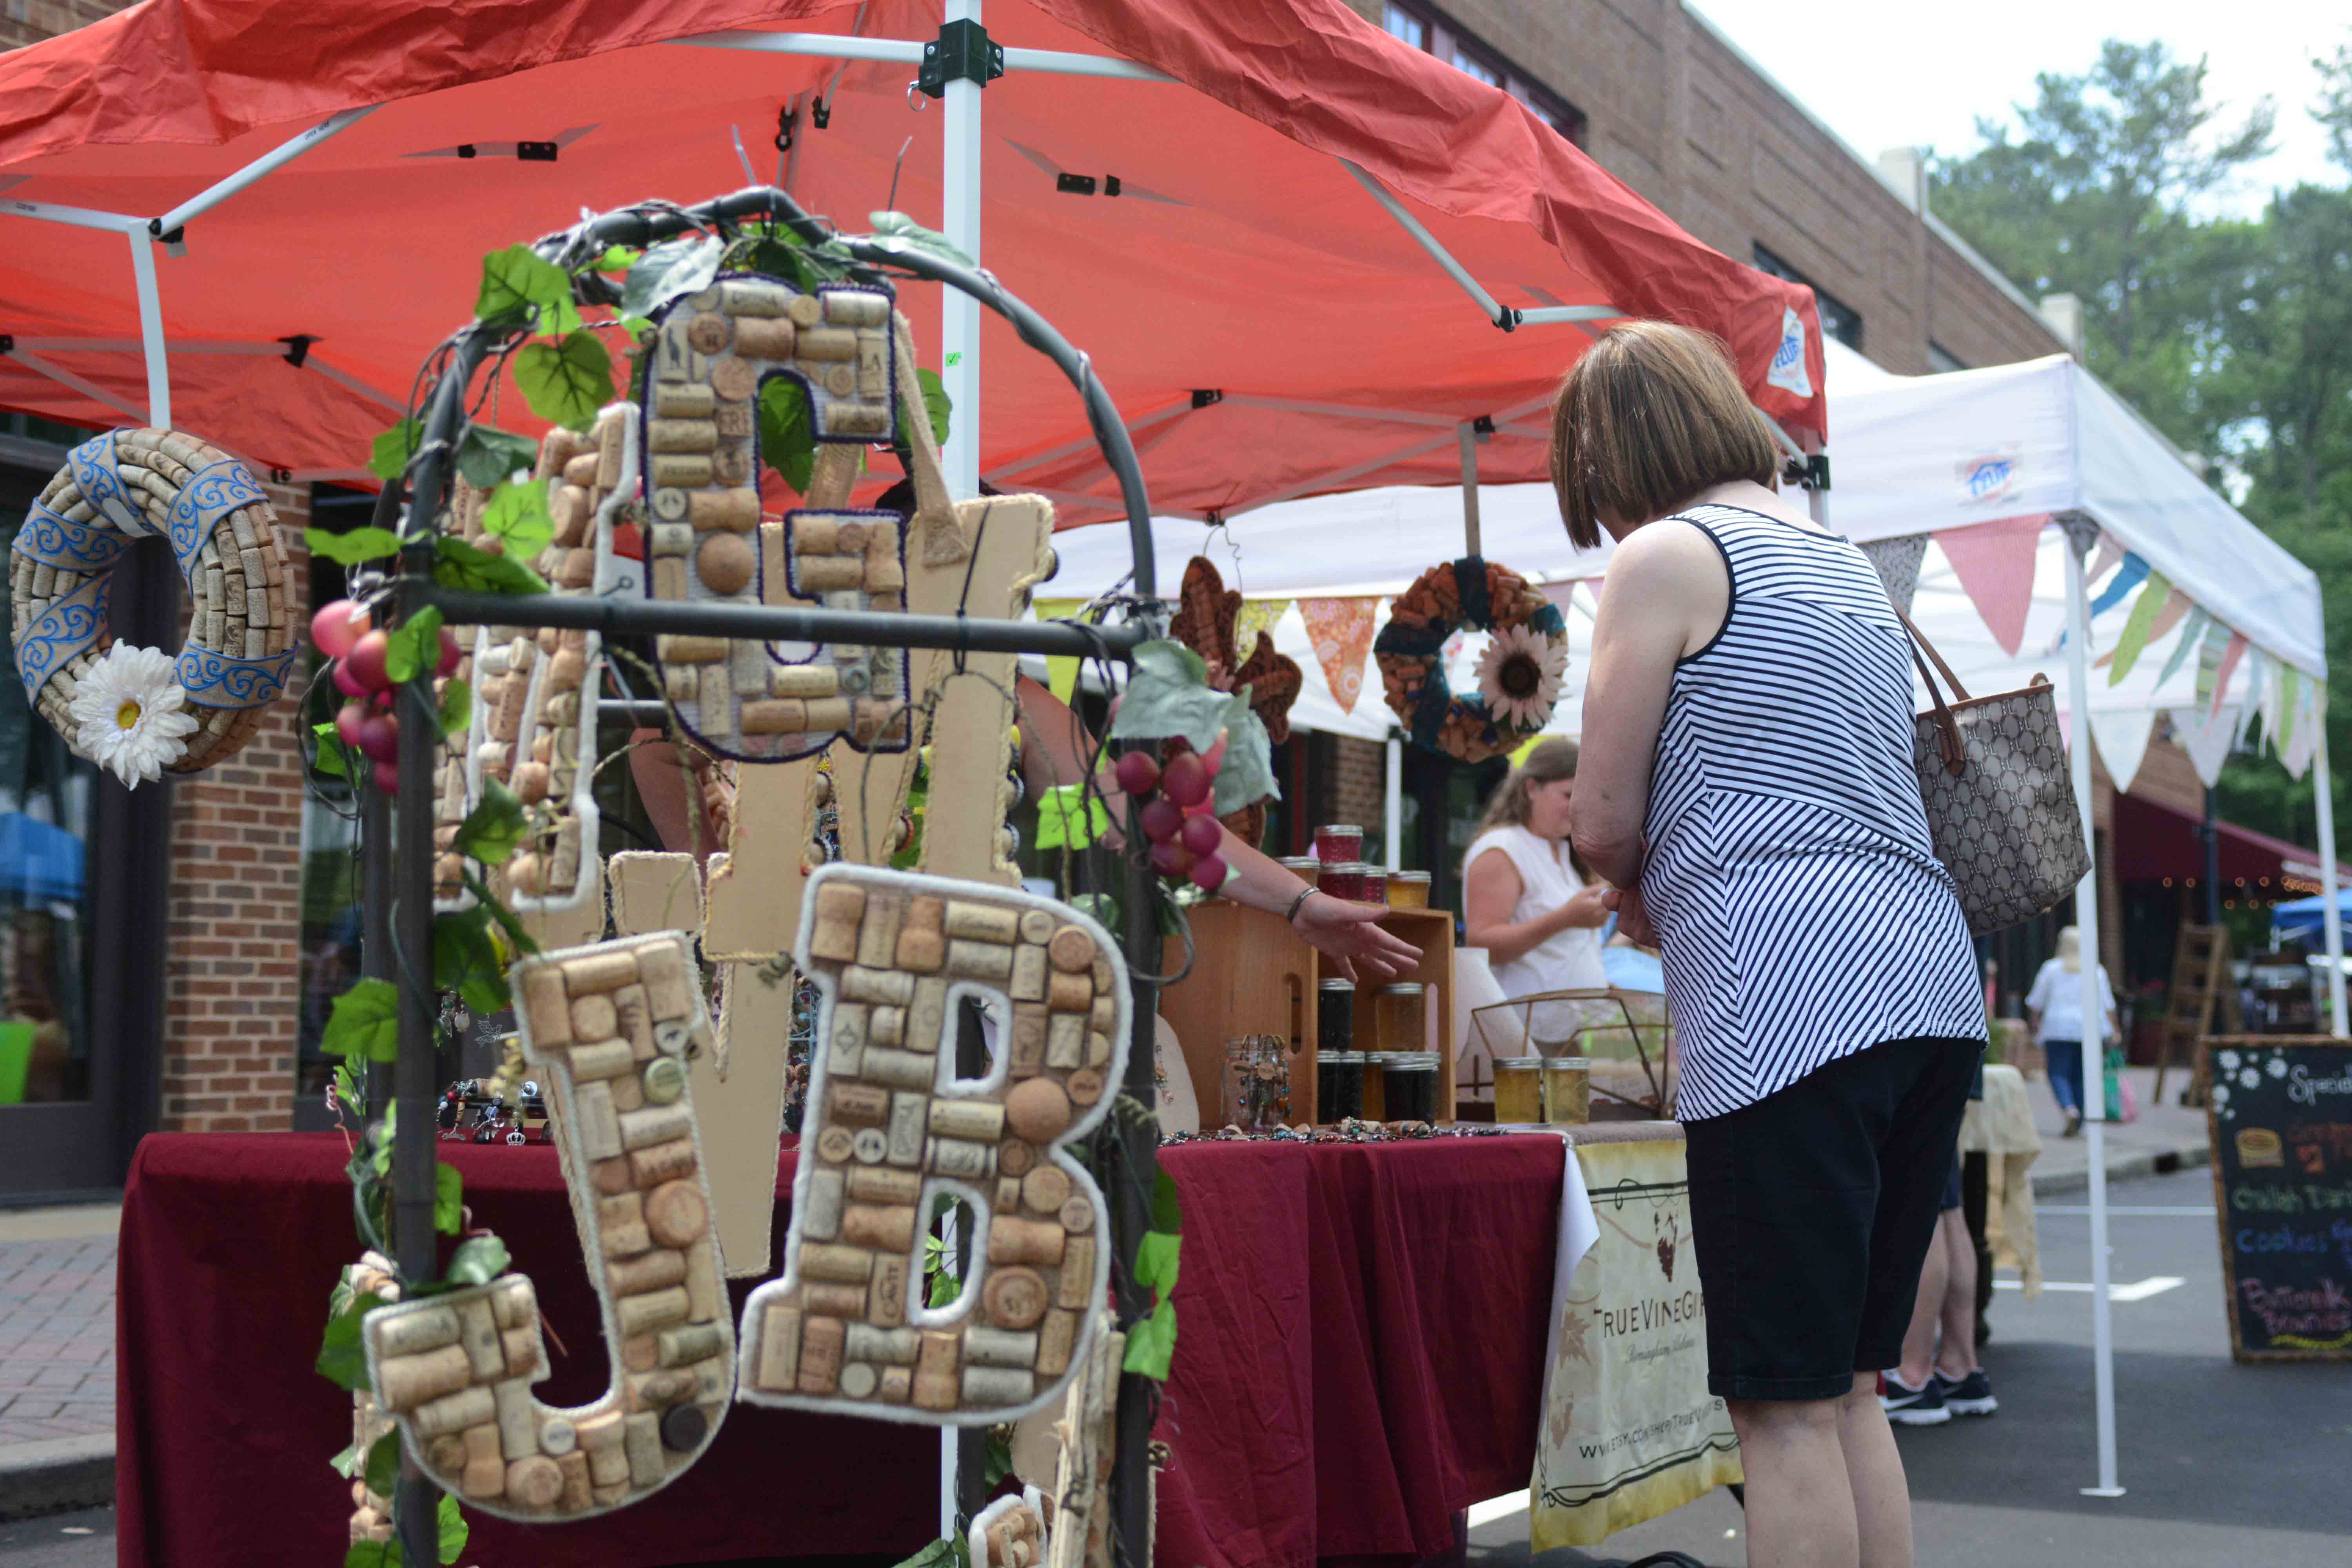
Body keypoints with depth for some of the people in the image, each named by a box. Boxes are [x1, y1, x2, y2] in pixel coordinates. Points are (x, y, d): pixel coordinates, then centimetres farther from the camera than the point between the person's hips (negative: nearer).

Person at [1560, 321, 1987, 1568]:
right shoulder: (1843, 562, 24)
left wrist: (1641, 893, 17)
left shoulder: (1667, 555, -1)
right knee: (1849, 1391, 15)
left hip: (1789, 999, -8)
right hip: (1932, 986, 9)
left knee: (1788, 1409, -4)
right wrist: (1671, 883, 22)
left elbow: (1603, 823, -4)